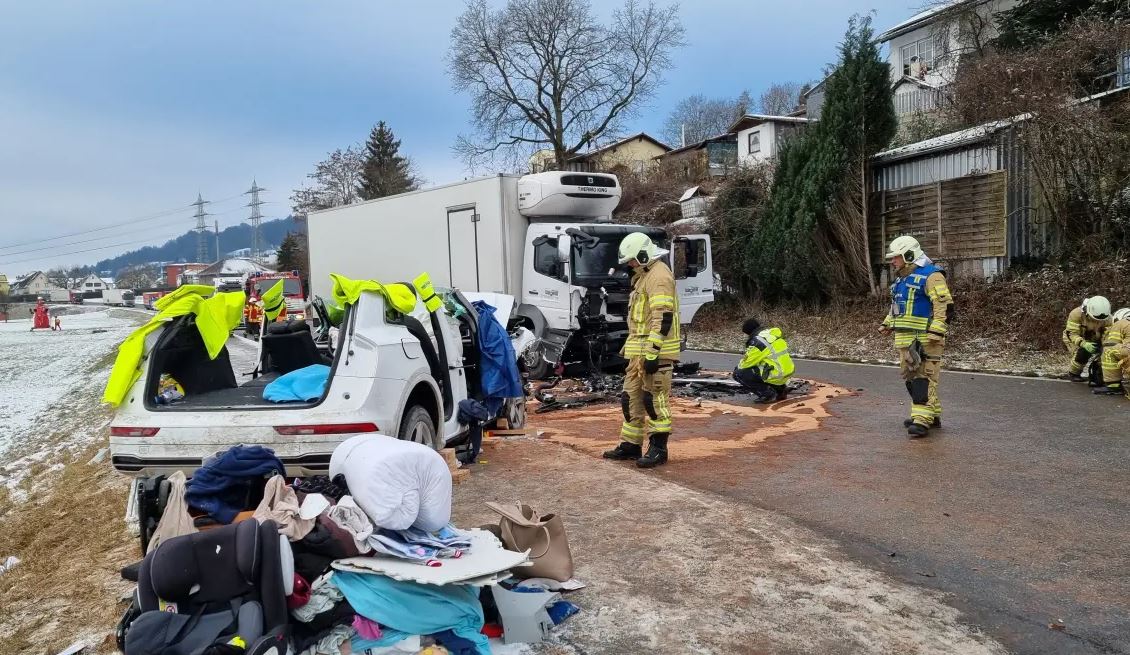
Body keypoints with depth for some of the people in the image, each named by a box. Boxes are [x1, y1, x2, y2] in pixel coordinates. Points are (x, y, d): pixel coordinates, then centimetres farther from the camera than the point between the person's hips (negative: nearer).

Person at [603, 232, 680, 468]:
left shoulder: (659, 276, -13)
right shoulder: (643, 276, 20)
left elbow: (662, 318, -22)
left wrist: (652, 353, -25)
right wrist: (629, 348, 24)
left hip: (656, 351, -10)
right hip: (639, 351, 11)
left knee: (655, 399, -5)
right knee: (631, 397, 13)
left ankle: (658, 449, 2)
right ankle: (630, 445, 21)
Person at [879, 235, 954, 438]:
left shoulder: (930, 276, -10)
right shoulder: (900, 279, 19)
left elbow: (945, 306, -16)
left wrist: (936, 331, -23)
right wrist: (888, 324, 20)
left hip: (924, 338, -9)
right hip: (904, 338, 9)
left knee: (924, 377, -11)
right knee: (911, 377, 11)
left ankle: (923, 419, -14)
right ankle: (932, 414, 20)